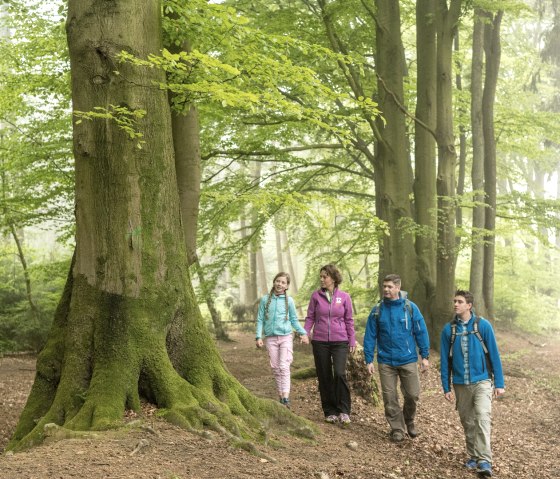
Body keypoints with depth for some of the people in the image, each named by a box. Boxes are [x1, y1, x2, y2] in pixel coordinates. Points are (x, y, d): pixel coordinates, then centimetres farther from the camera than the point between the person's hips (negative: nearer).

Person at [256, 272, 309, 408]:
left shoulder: (289, 301, 2)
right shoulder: (265, 299, 3)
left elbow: (294, 320, 9)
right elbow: (260, 320, 6)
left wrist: (303, 333, -3)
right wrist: (259, 337, -3)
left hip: (286, 337, -2)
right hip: (271, 339, 2)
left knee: (284, 367, -12)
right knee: (276, 368, 5)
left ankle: (286, 398, -17)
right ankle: (280, 395, 14)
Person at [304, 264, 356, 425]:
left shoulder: (344, 297, 2)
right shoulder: (316, 295, 2)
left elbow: (349, 321, 6)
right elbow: (310, 317, 5)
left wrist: (352, 341, 4)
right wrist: (305, 332, -11)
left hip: (340, 341, -2)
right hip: (320, 341, 2)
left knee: (340, 374, -16)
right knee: (324, 377, 6)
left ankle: (343, 411, -5)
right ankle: (330, 412, 17)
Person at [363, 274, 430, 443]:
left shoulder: (410, 307, -3)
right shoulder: (377, 310, 1)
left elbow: (421, 332, 1)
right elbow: (370, 336, 3)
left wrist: (425, 356, -1)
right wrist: (369, 360, -1)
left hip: (408, 360, -1)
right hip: (386, 362, 1)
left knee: (412, 394, 3)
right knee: (390, 398, 3)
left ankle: (409, 421, 29)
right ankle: (397, 429, 18)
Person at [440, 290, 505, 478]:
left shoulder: (483, 325, -5)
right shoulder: (449, 329, 1)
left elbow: (494, 355, -1)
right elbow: (445, 360, 6)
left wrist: (499, 383, -2)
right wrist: (446, 388, 5)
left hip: (481, 382, -3)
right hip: (461, 385, 3)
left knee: (483, 418, -18)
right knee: (468, 422, 11)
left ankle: (484, 461, -19)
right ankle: (473, 457, 26)